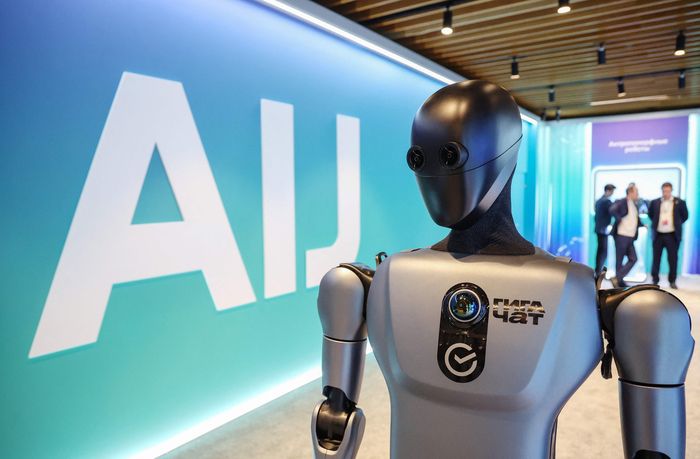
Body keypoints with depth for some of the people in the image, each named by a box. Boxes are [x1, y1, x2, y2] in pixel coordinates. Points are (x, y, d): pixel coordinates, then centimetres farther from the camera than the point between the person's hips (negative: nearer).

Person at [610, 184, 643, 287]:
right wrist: (619, 220, -21)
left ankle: (618, 279, 10)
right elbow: (612, 210, -27)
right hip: (621, 236, -8)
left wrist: (642, 224, 14)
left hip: (630, 237, 8)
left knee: (633, 259, 5)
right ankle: (618, 281, 8)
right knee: (619, 260, 0)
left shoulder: (635, 205, 16)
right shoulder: (621, 202, -9)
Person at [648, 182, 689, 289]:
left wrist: (677, 224, 4)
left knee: (673, 259, 5)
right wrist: (656, 223, 7)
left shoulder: (679, 202, -1)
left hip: (672, 235, -1)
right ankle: (655, 280, 15)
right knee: (656, 258, 6)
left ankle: (672, 281, 17)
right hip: (658, 235, 1)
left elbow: (685, 216, 9)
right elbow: (650, 214, 17)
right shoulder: (655, 202, 2)